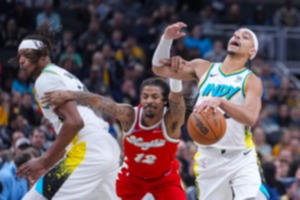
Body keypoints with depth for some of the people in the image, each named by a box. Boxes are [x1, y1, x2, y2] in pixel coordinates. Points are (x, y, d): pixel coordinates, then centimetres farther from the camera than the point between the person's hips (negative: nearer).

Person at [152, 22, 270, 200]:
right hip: (209, 160, 3)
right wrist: (167, 39, -4)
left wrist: (221, 102, -37)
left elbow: (250, 118, -22)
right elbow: (159, 68, 13)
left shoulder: (251, 81, -3)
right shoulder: (204, 69, 9)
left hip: (241, 159, -3)